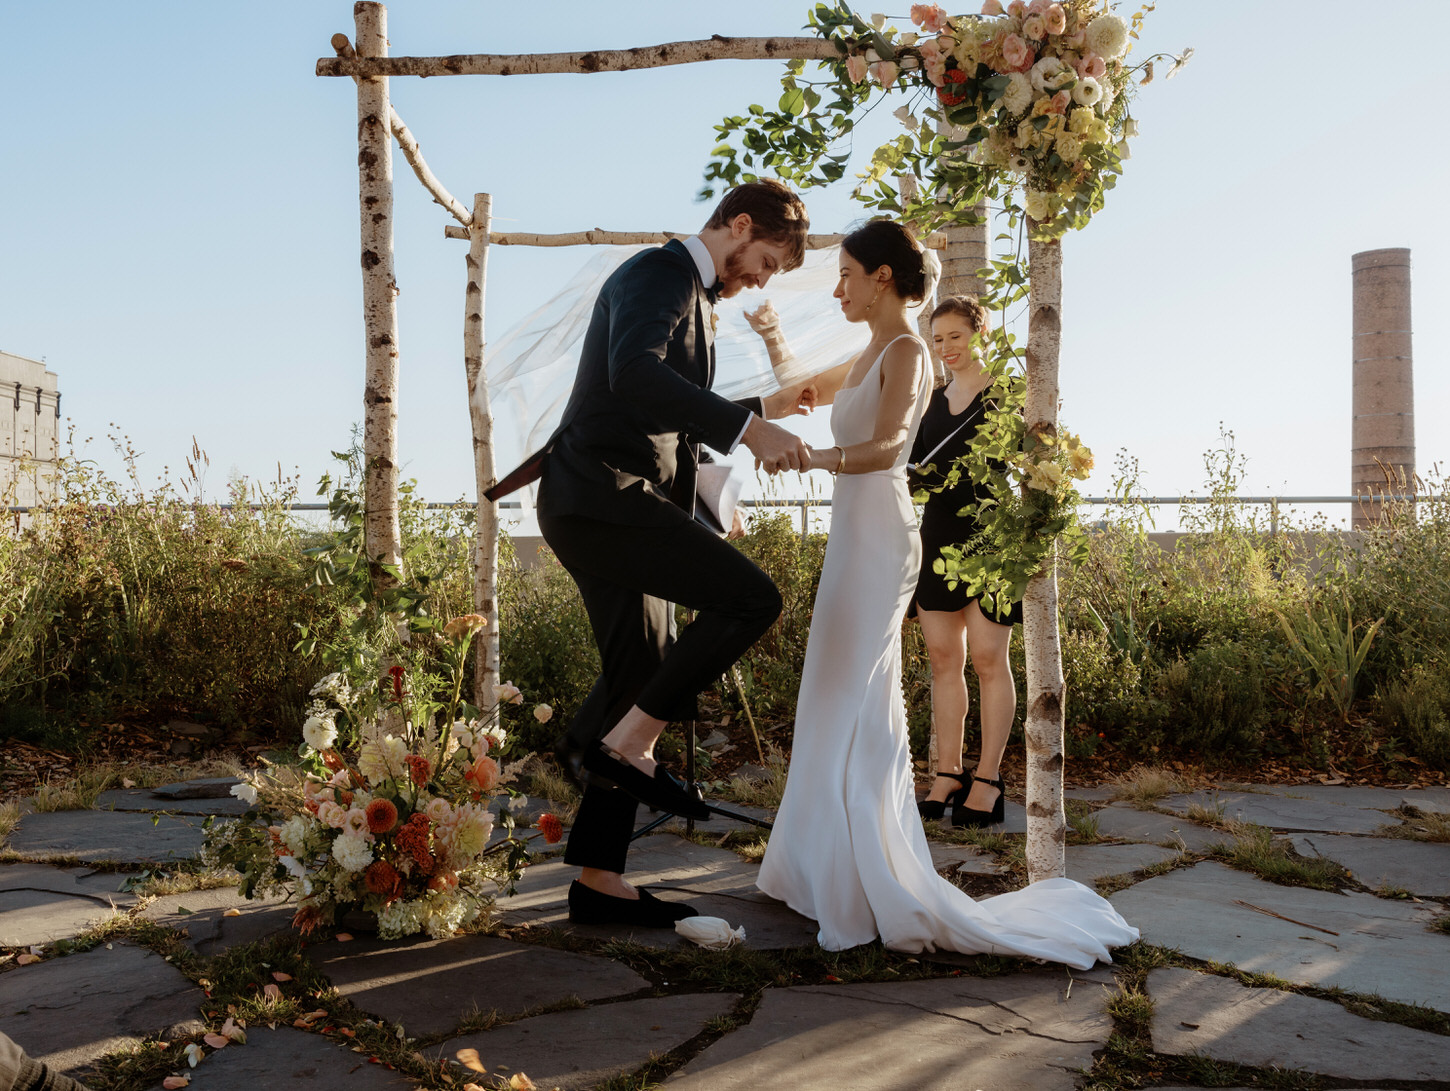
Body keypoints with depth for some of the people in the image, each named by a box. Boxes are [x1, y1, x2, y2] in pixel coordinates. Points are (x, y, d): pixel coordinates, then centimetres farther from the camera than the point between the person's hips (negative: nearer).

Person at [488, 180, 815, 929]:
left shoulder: (696, 299, 25)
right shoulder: (656, 273, -6)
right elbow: (633, 372, -27)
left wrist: (760, 411, 34)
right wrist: (745, 428, -31)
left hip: (623, 508, 10)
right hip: (600, 496, -10)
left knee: (643, 689, 7)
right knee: (749, 597, -20)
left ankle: (599, 883, 13)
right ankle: (625, 746, -10)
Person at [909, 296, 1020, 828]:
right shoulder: (932, 400, 16)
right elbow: (916, 465, 17)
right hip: (939, 535, 6)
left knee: (987, 658, -4)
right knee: (942, 656, 6)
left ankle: (988, 780, 5)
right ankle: (948, 776, 13)